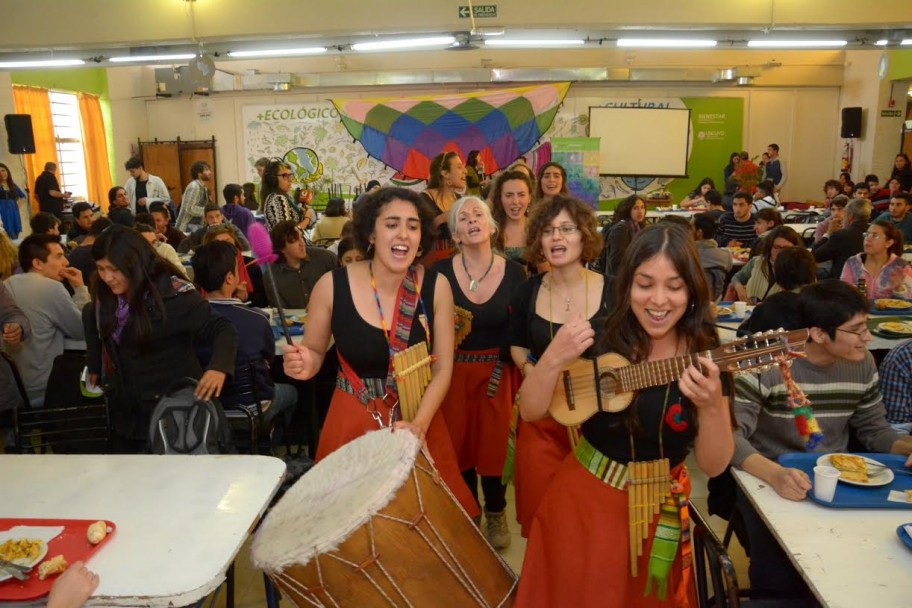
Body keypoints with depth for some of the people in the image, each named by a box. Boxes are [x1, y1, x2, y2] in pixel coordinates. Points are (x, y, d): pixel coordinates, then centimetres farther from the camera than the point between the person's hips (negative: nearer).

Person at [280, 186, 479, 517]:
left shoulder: (436, 286, -9)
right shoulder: (332, 285, -12)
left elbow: (443, 368, -5)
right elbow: (314, 353, 4)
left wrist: (419, 424, -18)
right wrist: (303, 364, -19)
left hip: (419, 420, 1)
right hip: (353, 422, -1)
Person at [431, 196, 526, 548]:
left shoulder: (514, 272, -5)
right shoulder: (441, 272, -7)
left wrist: (503, 367, -7)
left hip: (496, 370, 0)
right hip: (454, 371, 0)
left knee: (493, 445, 6)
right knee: (459, 444, 10)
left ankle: (496, 514, 31)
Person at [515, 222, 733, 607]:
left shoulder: (707, 358, -12)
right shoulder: (601, 339, -13)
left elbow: (714, 465, -11)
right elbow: (530, 412, -12)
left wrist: (711, 406, -30)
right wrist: (554, 359, -30)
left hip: (657, 515, 1)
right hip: (581, 503, 0)